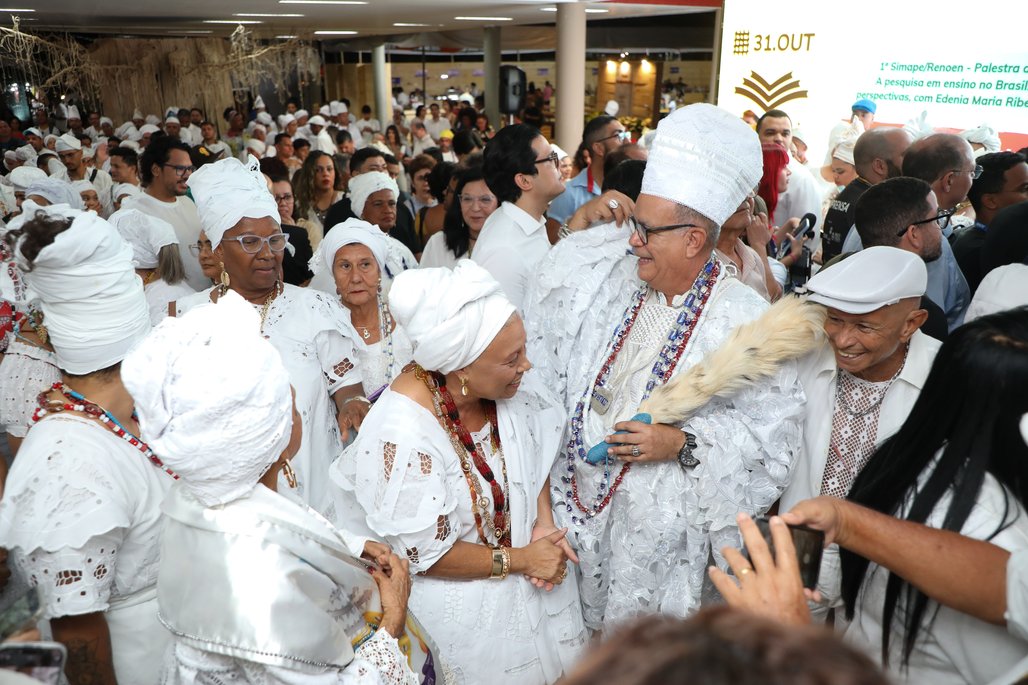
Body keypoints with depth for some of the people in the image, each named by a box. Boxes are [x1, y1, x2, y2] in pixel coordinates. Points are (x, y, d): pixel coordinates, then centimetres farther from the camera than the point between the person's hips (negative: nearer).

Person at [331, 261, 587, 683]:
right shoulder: (401, 434, -33)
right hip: (461, 604, -5)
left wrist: (544, 523, -12)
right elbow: (423, 554, -22)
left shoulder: (508, 385, -18)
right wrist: (518, 560, -17)